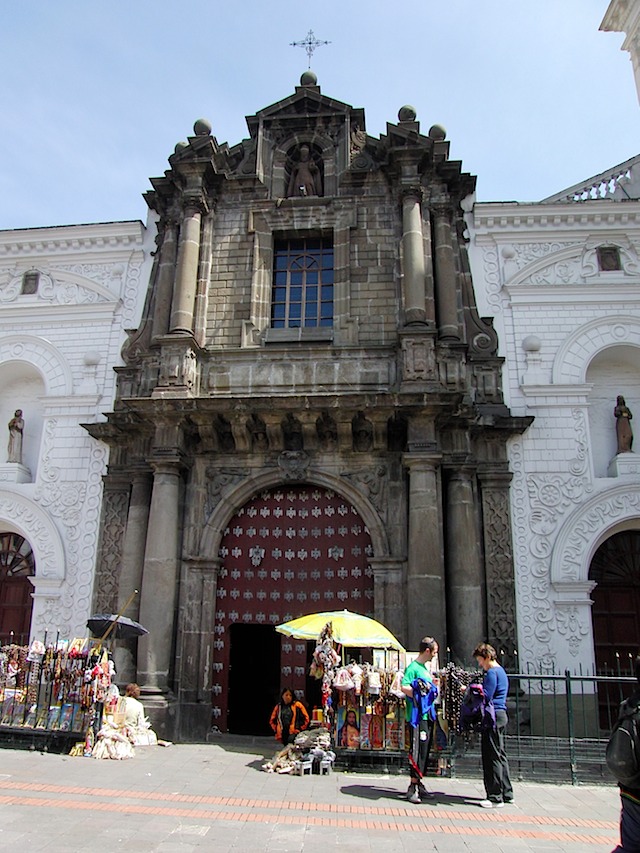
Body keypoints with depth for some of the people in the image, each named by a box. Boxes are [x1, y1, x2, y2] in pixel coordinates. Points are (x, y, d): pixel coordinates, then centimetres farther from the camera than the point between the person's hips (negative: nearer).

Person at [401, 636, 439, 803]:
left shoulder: (425, 668, 17)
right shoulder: (413, 667, -12)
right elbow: (404, 687, -23)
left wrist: (432, 687, 12)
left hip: (427, 715, 9)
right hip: (418, 716, -9)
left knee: (425, 752, 14)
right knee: (418, 751, -7)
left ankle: (419, 784, 23)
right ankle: (412, 788, 0)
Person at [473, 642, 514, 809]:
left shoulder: (492, 672, -14)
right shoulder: (501, 671, 18)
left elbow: (486, 697, -20)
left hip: (493, 717, -10)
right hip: (501, 715, 10)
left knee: (492, 757, -4)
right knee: (500, 756, 16)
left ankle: (496, 798, 0)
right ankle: (506, 793, 22)